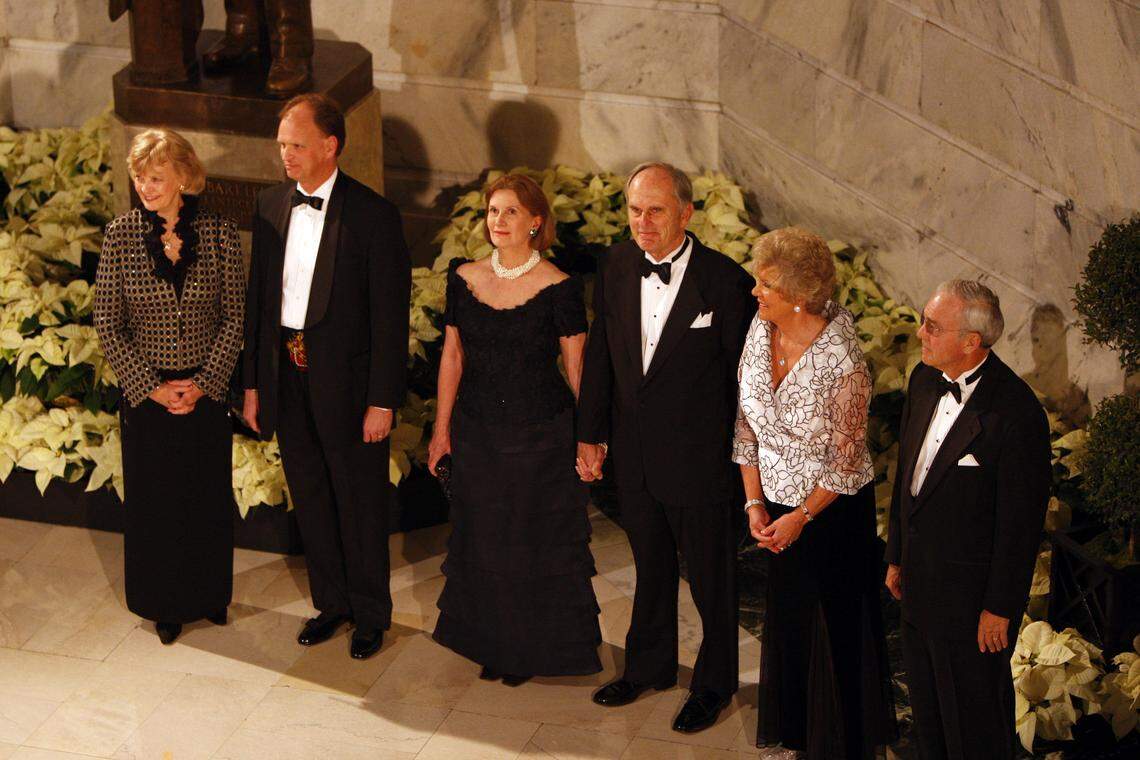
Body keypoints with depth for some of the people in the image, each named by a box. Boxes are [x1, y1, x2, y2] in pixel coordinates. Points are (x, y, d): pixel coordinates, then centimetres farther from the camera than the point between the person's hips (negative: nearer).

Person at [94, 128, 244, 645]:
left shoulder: (219, 234, -7)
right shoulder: (121, 235, -8)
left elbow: (234, 318, -4)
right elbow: (107, 324, -5)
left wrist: (204, 383, -12)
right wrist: (150, 387, -11)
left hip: (206, 389, 0)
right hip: (146, 391, 0)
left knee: (209, 497, 13)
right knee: (153, 500, 10)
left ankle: (209, 593, 34)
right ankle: (164, 604, 28)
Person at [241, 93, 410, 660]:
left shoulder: (373, 215, -14)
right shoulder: (271, 205, 3)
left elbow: (390, 316, -13)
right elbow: (258, 296, 8)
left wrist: (382, 401, -14)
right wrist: (252, 383, 8)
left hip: (346, 380, -5)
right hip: (286, 375, 5)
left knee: (360, 503, 9)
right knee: (310, 499, 18)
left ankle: (370, 613, 26)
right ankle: (330, 602, 35)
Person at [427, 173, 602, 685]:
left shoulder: (558, 289, -12)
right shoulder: (464, 278, 1)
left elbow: (576, 369, -9)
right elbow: (452, 355, 8)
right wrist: (441, 428, 9)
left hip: (542, 433, -4)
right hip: (478, 432, 4)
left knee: (538, 541, 7)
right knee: (483, 540, 14)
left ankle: (533, 649, 25)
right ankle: (492, 643, 31)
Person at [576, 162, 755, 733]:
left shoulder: (725, 281, -20)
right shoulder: (616, 267, -5)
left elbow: (743, 375, -13)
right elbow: (599, 353, 6)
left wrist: (740, 459, -10)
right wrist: (590, 434, 7)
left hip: (700, 460, -5)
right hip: (634, 457, 5)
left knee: (711, 578, 14)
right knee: (650, 568, 25)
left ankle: (713, 684, 34)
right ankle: (648, 666, 45)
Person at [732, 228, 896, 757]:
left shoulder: (841, 361, -26)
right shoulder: (760, 330, -8)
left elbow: (847, 462, -17)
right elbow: (747, 423, 2)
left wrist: (801, 517, -15)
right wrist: (755, 503, -2)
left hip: (832, 509, -6)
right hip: (778, 502, 6)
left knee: (835, 626, 10)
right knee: (786, 618, 19)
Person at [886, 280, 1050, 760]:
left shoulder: (1015, 412, -25)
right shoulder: (925, 380, -1)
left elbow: (1022, 522, -19)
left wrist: (1000, 607, -14)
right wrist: (897, 556, 16)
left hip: (971, 592, -7)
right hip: (921, 578, 7)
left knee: (973, 720, 9)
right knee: (926, 701, 22)